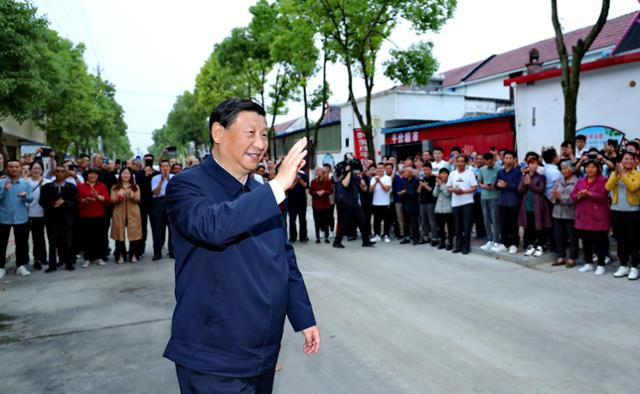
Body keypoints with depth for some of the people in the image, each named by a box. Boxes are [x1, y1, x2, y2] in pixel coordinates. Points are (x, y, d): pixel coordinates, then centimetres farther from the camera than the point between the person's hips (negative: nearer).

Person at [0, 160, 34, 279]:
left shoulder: (26, 183, 2)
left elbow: (31, 199, 0)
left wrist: (25, 196, -21)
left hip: (21, 218, 2)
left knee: (22, 243, 8)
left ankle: (21, 266, 19)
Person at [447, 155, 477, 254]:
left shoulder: (470, 173, -2)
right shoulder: (452, 174, 9)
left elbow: (474, 188, -5)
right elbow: (448, 188, 11)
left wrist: (463, 191, -18)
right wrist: (454, 190, -10)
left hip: (467, 202, -3)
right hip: (455, 203, 4)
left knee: (467, 226, -1)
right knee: (458, 226, 10)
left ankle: (466, 246, 7)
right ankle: (458, 246, 19)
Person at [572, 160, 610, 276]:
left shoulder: (603, 180, -3)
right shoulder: (580, 181, 14)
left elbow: (603, 196, -14)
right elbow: (573, 196, 9)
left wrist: (589, 194, -22)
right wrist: (579, 196, -12)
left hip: (598, 216, -5)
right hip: (583, 216, 5)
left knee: (599, 242, 0)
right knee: (586, 241, 11)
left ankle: (601, 265, 8)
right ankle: (588, 263, 22)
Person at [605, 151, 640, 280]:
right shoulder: (614, 173, 7)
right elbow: (608, 187, -8)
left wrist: (623, 174, -19)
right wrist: (616, 174, -17)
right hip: (617, 210, 3)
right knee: (621, 240, 9)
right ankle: (623, 266, 18)